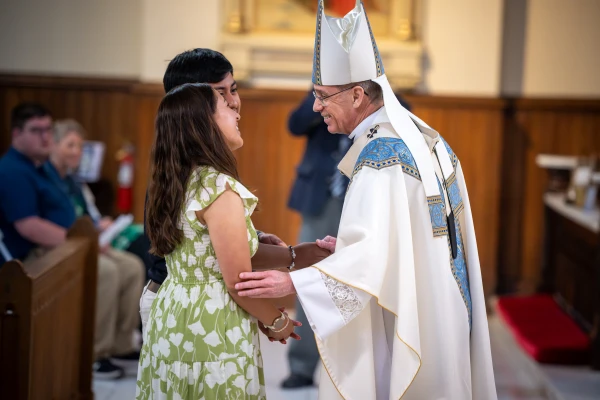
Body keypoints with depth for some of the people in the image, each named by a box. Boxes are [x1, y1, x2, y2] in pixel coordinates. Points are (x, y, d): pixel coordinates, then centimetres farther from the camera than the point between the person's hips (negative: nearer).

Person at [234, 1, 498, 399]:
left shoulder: (380, 154, -22)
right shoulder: (420, 135, 6)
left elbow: (378, 252, -30)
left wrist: (293, 282, -33)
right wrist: (351, 247, 11)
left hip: (401, 326, -9)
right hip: (435, 315, 9)